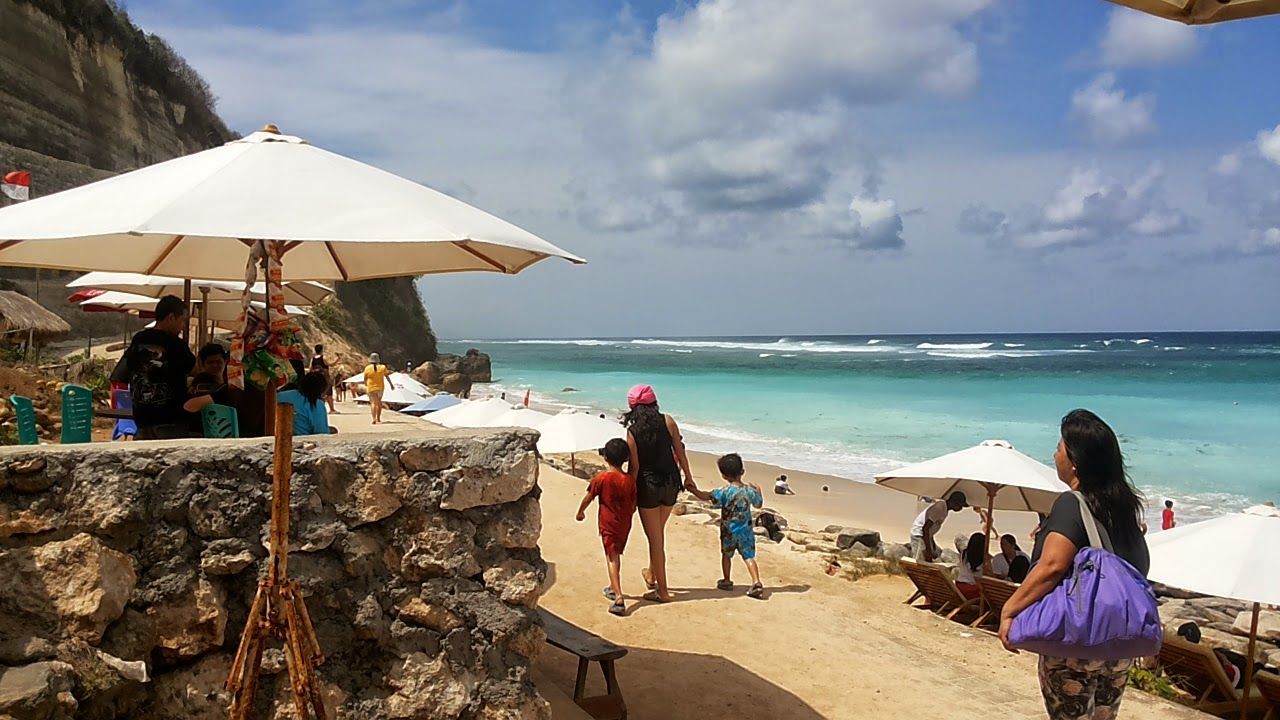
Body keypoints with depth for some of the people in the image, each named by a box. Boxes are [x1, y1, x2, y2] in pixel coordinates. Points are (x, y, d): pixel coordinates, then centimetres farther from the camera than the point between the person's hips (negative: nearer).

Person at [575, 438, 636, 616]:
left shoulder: (600, 479, -14)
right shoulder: (630, 480, -6)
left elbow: (588, 498, -2)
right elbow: (633, 505, 2)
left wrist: (580, 512, 17)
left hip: (608, 524, -4)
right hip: (624, 524, 4)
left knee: (612, 558, -5)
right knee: (616, 555, 22)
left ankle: (619, 598, -18)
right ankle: (613, 588, 39)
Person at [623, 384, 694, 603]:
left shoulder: (633, 431, -9)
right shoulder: (667, 421, -4)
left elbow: (634, 466, -10)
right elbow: (679, 452, 0)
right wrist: (688, 477, 11)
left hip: (648, 485, -3)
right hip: (671, 481, 3)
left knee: (655, 539, 7)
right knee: (659, 532, 24)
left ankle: (662, 590, 11)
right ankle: (652, 574, 42)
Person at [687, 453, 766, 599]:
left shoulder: (725, 491, -16)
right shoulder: (750, 490, -4)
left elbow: (705, 496, -23)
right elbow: (759, 504, 13)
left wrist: (693, 489, -11)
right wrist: (758, 492, 29)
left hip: (729, 531, -2)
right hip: (746, 531, 2)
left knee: (726, 555, 18)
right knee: (749, 557, 1)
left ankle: (727, 581, 29)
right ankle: (756, 582, -13)